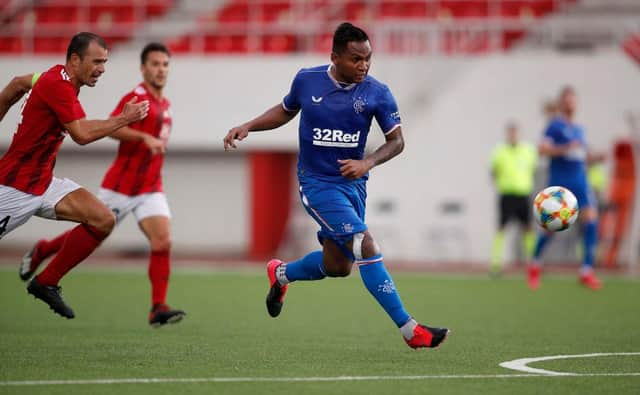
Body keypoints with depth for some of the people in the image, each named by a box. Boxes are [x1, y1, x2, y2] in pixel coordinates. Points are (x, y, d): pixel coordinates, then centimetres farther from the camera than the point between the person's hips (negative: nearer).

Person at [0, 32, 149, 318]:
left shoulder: (58, 78, 7)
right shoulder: (58, 85, -21)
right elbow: (81, 134, -29)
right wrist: (125, 118, -19)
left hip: (43, 183, 9)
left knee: (103, 220, -5)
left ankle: (46, 283, 2)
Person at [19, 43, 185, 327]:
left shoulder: (165, 105, 12)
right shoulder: (136, 97, -14)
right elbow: (110, 127, -31)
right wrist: (145, 137, -41)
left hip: (150, 188, 6)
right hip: (121, 185, -6)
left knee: (163, 242, -14)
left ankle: (158, 309, -15)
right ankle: (42, 251, 37)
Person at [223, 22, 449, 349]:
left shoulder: (377, 93, -7)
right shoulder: (307, 80, -7)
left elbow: (397, 141, -1)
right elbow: (286, 111, 14)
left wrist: (368, 163, -18)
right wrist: (248, 127, 3)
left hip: (353, 184, 4)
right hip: (317, 184, -4)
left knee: (337, 267, 13)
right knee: (367, 248, -19)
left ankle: (280, 274, 45)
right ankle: (410, 330, -18)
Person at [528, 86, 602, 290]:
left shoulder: (579, 129, 18)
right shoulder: (555, 125, -3)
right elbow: (543, 149, -15)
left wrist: (595, 157, 10)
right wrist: (565, 148, -25)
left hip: (580, 180, 6)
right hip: (559, 181, -6)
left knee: (591, 221, -11)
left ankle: (587, 271, -12)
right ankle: (535, 264, 21)